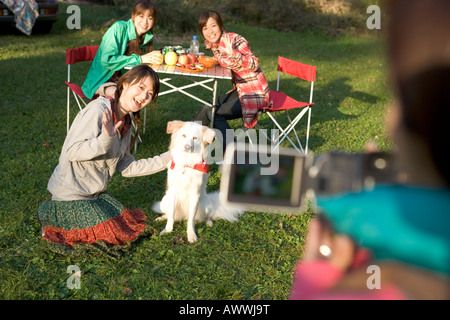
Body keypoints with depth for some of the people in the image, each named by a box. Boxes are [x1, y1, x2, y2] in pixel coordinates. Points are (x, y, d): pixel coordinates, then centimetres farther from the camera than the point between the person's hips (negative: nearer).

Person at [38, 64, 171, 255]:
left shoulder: (125, 122, 5)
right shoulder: (98, 110, -22)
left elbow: (125, 166, 6)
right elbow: (72, 152, -25)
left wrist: (166, 160, 5)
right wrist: (105, 139, -40)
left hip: (95, 192, 9)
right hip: (71, 194, -9)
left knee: (130, 226, 9)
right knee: (110, 236, -9)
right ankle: (52, 215, 8)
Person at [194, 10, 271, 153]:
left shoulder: (235, 40, -20)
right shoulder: (215, 44, 5)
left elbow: (254, 65, -29)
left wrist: (233, 53, -41)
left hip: (255, 93, -9)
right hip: (240, 90, 9)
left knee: (214, 113, -14)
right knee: (208, 107, 10)